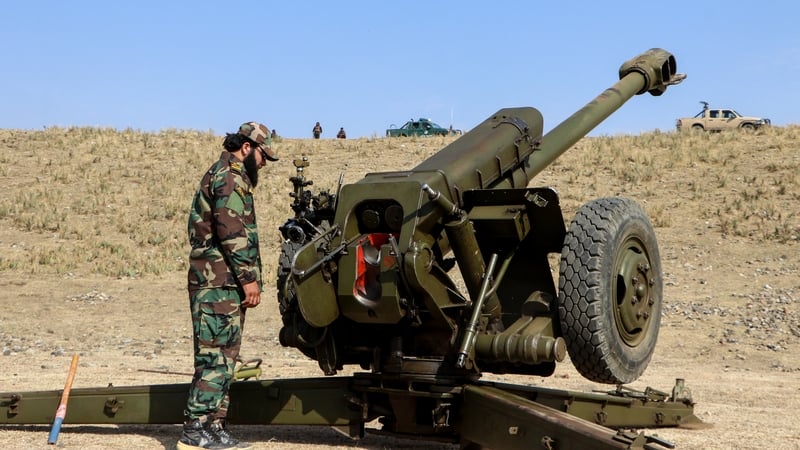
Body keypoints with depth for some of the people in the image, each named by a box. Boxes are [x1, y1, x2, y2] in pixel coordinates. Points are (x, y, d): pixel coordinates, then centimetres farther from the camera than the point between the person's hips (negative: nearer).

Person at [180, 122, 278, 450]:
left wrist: (245, 279, 24)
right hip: (221, 283, -10)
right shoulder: (230, 177, -10)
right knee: (215, 356, -10)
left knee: (222, 358, 11)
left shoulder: (221, 174, 24)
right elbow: (233, 233, -19)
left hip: (221, 283, 10)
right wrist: (249, 278, -17)